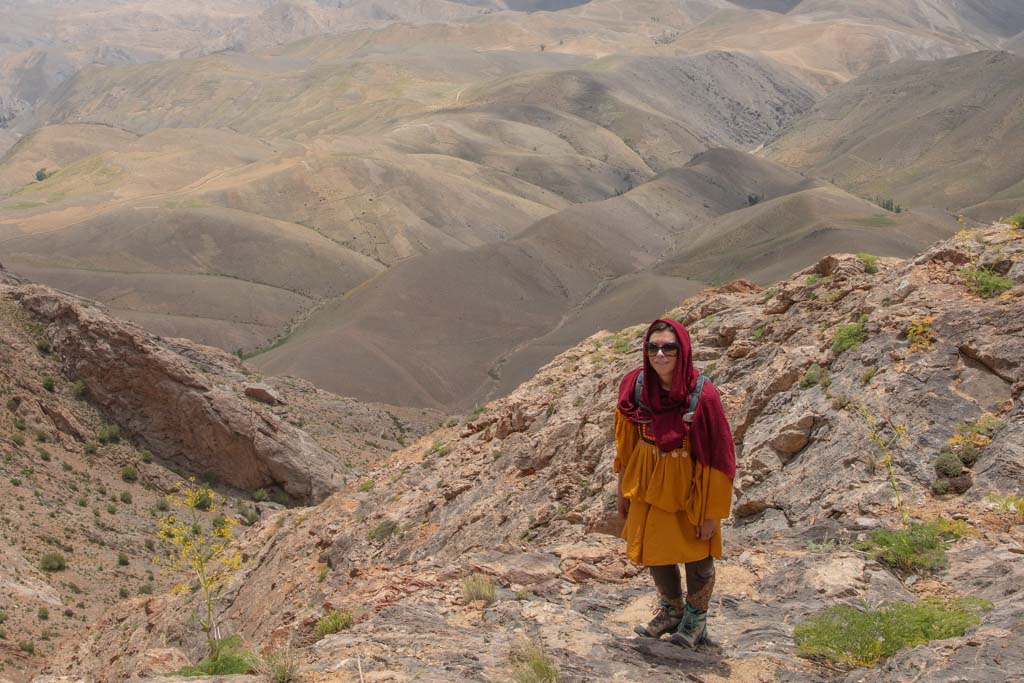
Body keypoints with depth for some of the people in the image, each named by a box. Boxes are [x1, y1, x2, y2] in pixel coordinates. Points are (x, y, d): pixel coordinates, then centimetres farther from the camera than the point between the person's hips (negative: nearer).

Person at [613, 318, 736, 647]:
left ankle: (695, 619, 40)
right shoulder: (635, 385, -13)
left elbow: (717, 455, -19)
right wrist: (623, 490, 7)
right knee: (651, 549, 19)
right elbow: (625, 441, 0)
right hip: (649, 483, 4)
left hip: (689, 486, -4)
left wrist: (711, 512, -14)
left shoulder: (702, 395, -26)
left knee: (696, 556, 14)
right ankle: (671, 610, 46)